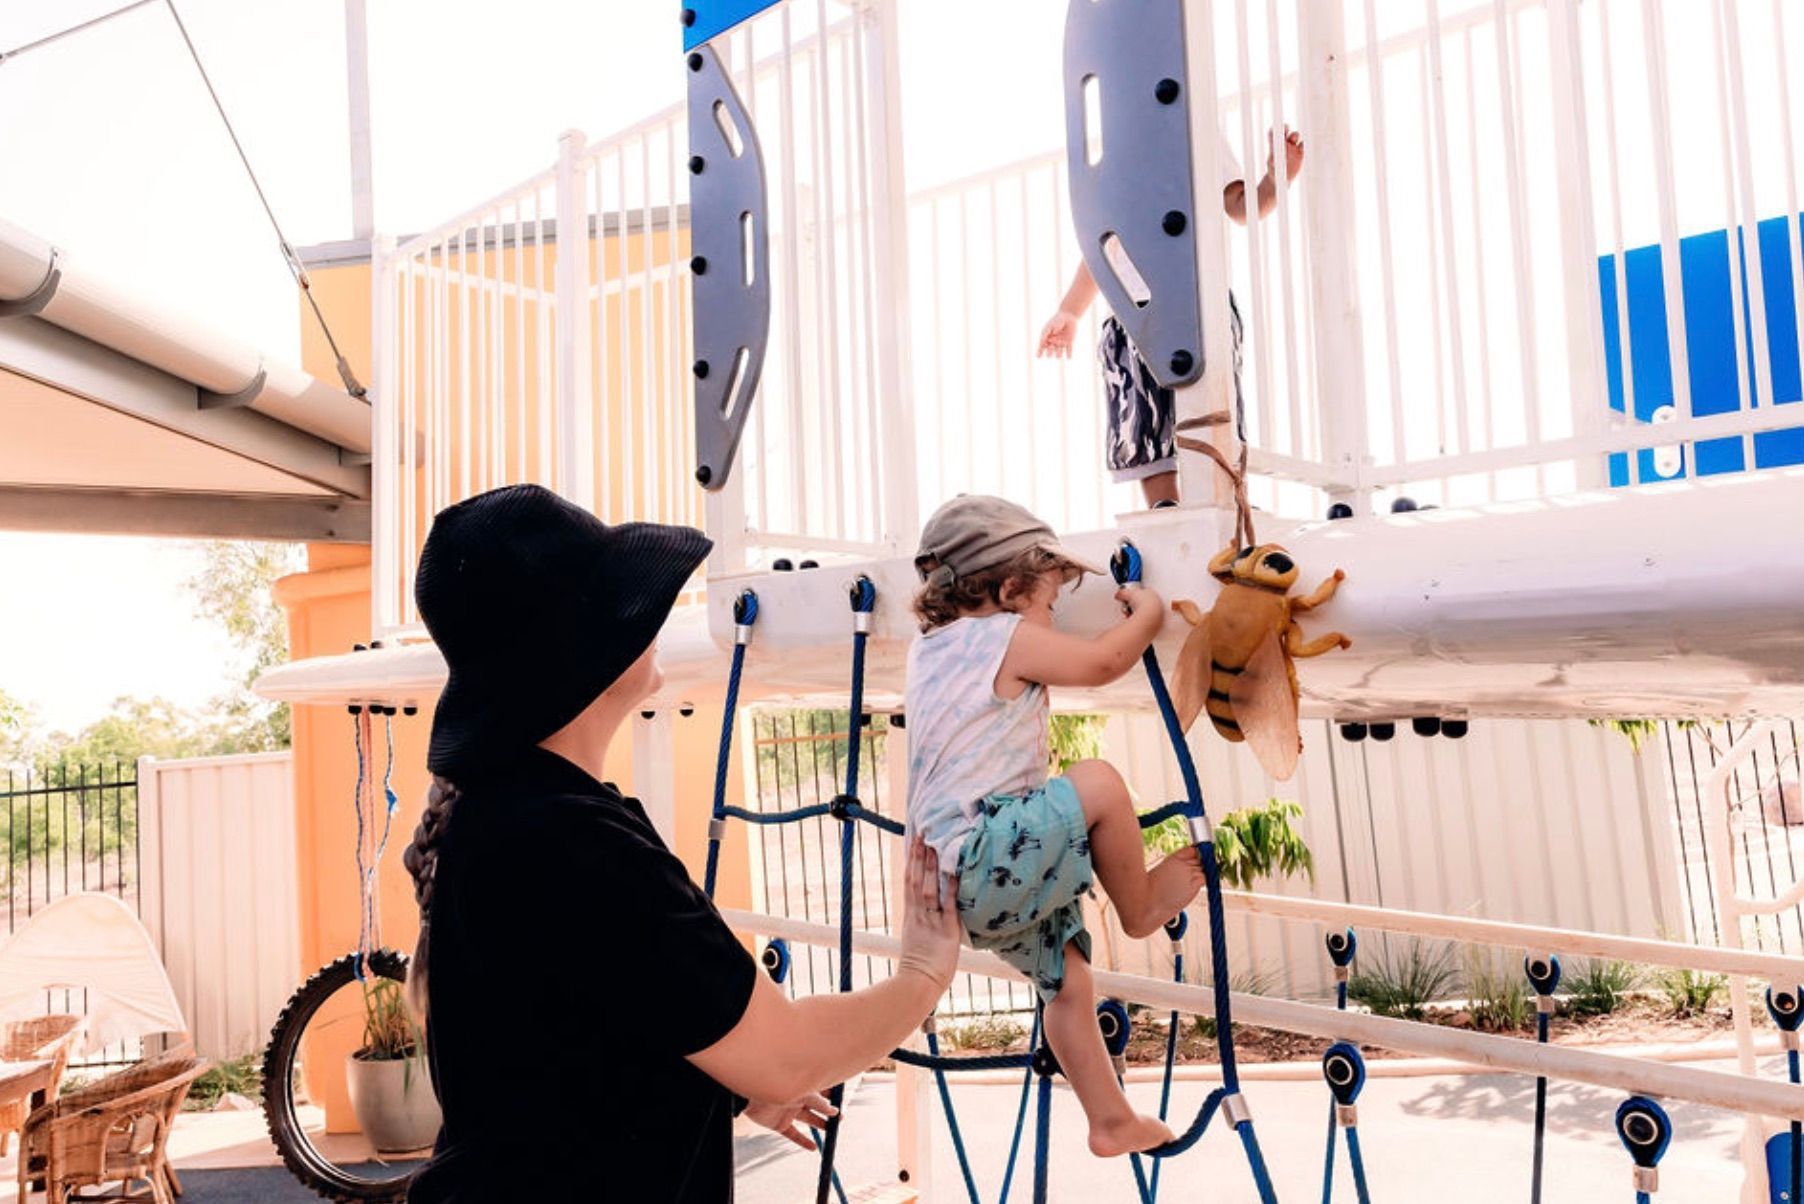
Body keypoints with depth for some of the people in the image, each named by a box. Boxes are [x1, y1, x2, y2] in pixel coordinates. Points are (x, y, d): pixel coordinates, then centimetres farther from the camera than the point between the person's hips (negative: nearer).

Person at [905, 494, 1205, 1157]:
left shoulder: (929, 644, 15)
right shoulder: (1008, 636, -10)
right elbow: (1103, 662, -6)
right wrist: (1147, 612, 11)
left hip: (950, 878, 10)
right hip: (980, 864, -10)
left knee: (1067, 975, 18)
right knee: (1098, 782, -16)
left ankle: (1112, 1121, 28)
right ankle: (1142, 906, 6)